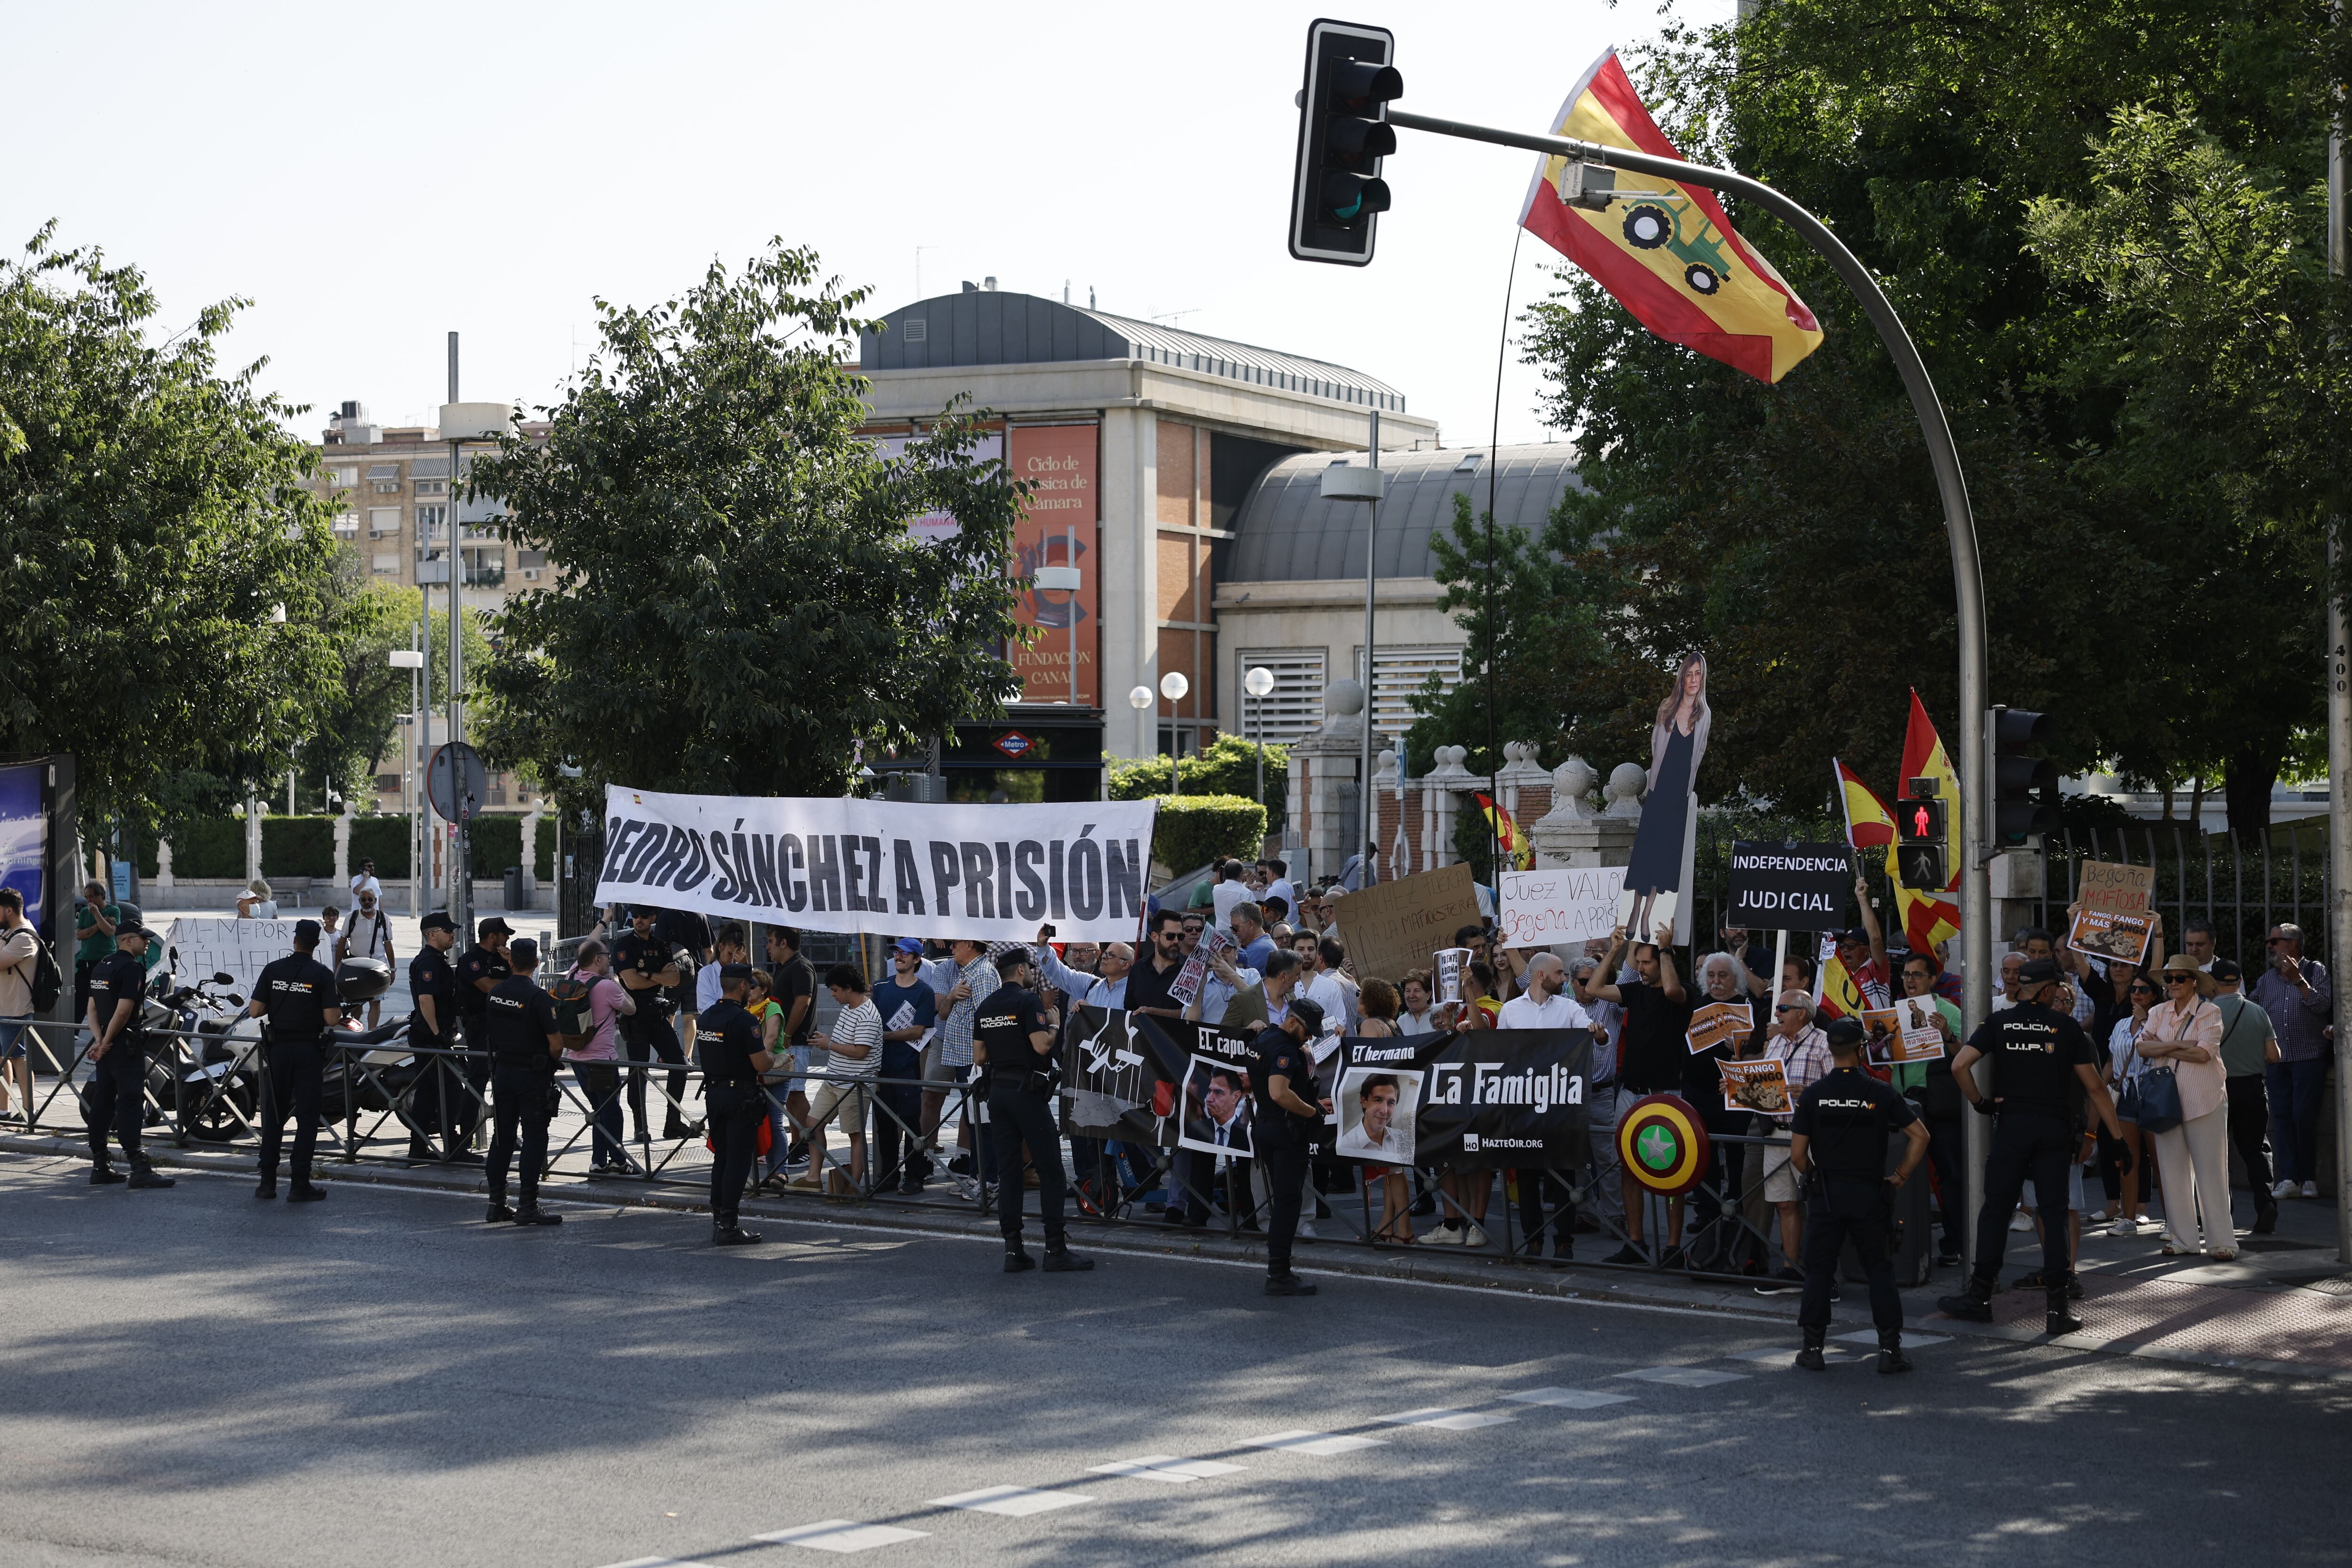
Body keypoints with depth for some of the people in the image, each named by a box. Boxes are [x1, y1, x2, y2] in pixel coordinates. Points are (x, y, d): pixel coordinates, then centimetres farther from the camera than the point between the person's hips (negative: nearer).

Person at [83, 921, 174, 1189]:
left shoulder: (101, 966, 16)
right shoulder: (132, 968, -12)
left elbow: (92, 1008, 12)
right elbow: (123, 1010, -20)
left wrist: (99, 1039, 1)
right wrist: (106, 1042, -11)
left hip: (106, 1046, 9)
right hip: (125, 1045, -9)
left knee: (102, 1104, 10)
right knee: (130, 1102, -11)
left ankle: (99, 1167, 14)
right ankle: (138, 1169, -14)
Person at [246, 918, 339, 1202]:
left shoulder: (272, 970, -2)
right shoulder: (323, 975, -8)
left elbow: (254, 1011, -3)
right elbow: (330, 1019, -12)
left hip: (278, 1049, 2)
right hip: (309, 1051, -2)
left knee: (273, 1115, 11)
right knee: (307, 1118, 2)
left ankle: (268, 1182, 13)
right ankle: (299, 1185, 0)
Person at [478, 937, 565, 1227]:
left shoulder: (495, 994, 1)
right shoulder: (538, 997, -18)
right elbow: (556, 1044, -17)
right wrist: (551, 1060, 2)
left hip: (501, 1071, 6)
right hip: (533, 1075, -6)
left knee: (502, 1137, 12)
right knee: (534, 1138, -1)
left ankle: (496, 1203, 14)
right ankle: (528, 1206, -3)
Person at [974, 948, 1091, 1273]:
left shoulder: (986, 1007, 11)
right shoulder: (1027, 1001, -11)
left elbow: (979, 1057, 12)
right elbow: (1042, 1046, -21)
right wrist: (1054, 1029, -2)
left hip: (997, 1091, 7)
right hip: (1028, 1091, -7)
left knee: (1007, 1172, 8)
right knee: (1051, 1171, -2)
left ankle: (1013, 1250, 5)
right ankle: (1056, 1250, -4)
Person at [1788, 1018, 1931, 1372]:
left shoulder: (1812, 1095, -4)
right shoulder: (1881, 1093, -4)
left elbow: (1797, 1154, -3)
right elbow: (1920, 1136, -5)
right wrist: (1901, 1176, 4)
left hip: (1827, 1194, 0)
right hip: (1871, 1194, 0)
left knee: (1819, 1269, 8)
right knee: (1879, 1270, 8)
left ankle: (1813, 1349, 7)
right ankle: (1890, 1349, 5)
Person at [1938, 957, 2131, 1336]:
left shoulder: (1999, 1022, 2)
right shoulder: (2066, 1026, 1)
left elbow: (1959, 1066, -9)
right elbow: (2094, 1086, 2)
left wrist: (1979, 1102, 6)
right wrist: (2118, 1137, 7)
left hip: (2011, 1124, 0)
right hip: (2055, 1128, 0)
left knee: (1996, 1208, 8)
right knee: (2054, 1212, 3)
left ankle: (1980, 1297, 10)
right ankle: (2056, 1306, 1)